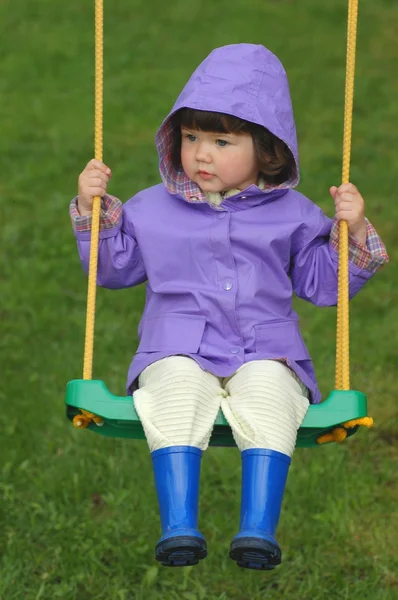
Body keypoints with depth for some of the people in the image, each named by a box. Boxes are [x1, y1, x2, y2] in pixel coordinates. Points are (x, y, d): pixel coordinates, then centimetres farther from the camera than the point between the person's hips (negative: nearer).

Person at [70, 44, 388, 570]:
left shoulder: (290, 214, 13)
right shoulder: (154, 209, 16)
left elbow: (322, 283, 16)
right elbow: (113, 267, 22)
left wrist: (352, 231, 1)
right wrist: (93, 208, 10)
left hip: (264, 351, 0)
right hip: (179, 349, 1)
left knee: (269, 391, -34)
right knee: (176, 390, -34)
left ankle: (259, 528, -41)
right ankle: (178, 526, -41)